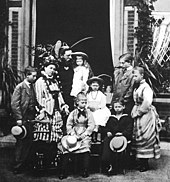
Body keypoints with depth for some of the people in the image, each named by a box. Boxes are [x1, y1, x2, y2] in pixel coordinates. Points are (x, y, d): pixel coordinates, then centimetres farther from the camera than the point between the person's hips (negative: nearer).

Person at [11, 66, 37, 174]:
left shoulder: (32, 87, 13)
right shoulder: (20, 87, -8)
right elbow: (14, 104, -13)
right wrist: (19, 118, -18)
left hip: (31, 119, 7)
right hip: (23, 120, -7)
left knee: (29, 142, 10)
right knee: (21, 143, -3)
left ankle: (26, 164, 20)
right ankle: (18, 167, 5)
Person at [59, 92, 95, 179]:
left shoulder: (88, 113, 8)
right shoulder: (73, 113, 12)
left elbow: (91, 125, 0)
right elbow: (68, 125, 7)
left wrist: (84, 135, -13)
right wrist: (73, 134, -10)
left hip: (85, 135, -1)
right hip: (73, 134, 1)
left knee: (86, 143, -32)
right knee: (66, 142, -24)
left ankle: (85, 171, -27)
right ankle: (64, 171, -20)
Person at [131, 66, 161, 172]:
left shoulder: (146, 87, -14)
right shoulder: (137, 88, 14)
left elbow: (147, 103, -23)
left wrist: (138, 112, -17)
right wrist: (134, 112, 6)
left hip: (146, 116, -9)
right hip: (139, 117, 9)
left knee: (144, 138, -5)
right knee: (138, 138, 11)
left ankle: (145, 165, 4)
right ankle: (142, 163, 19)